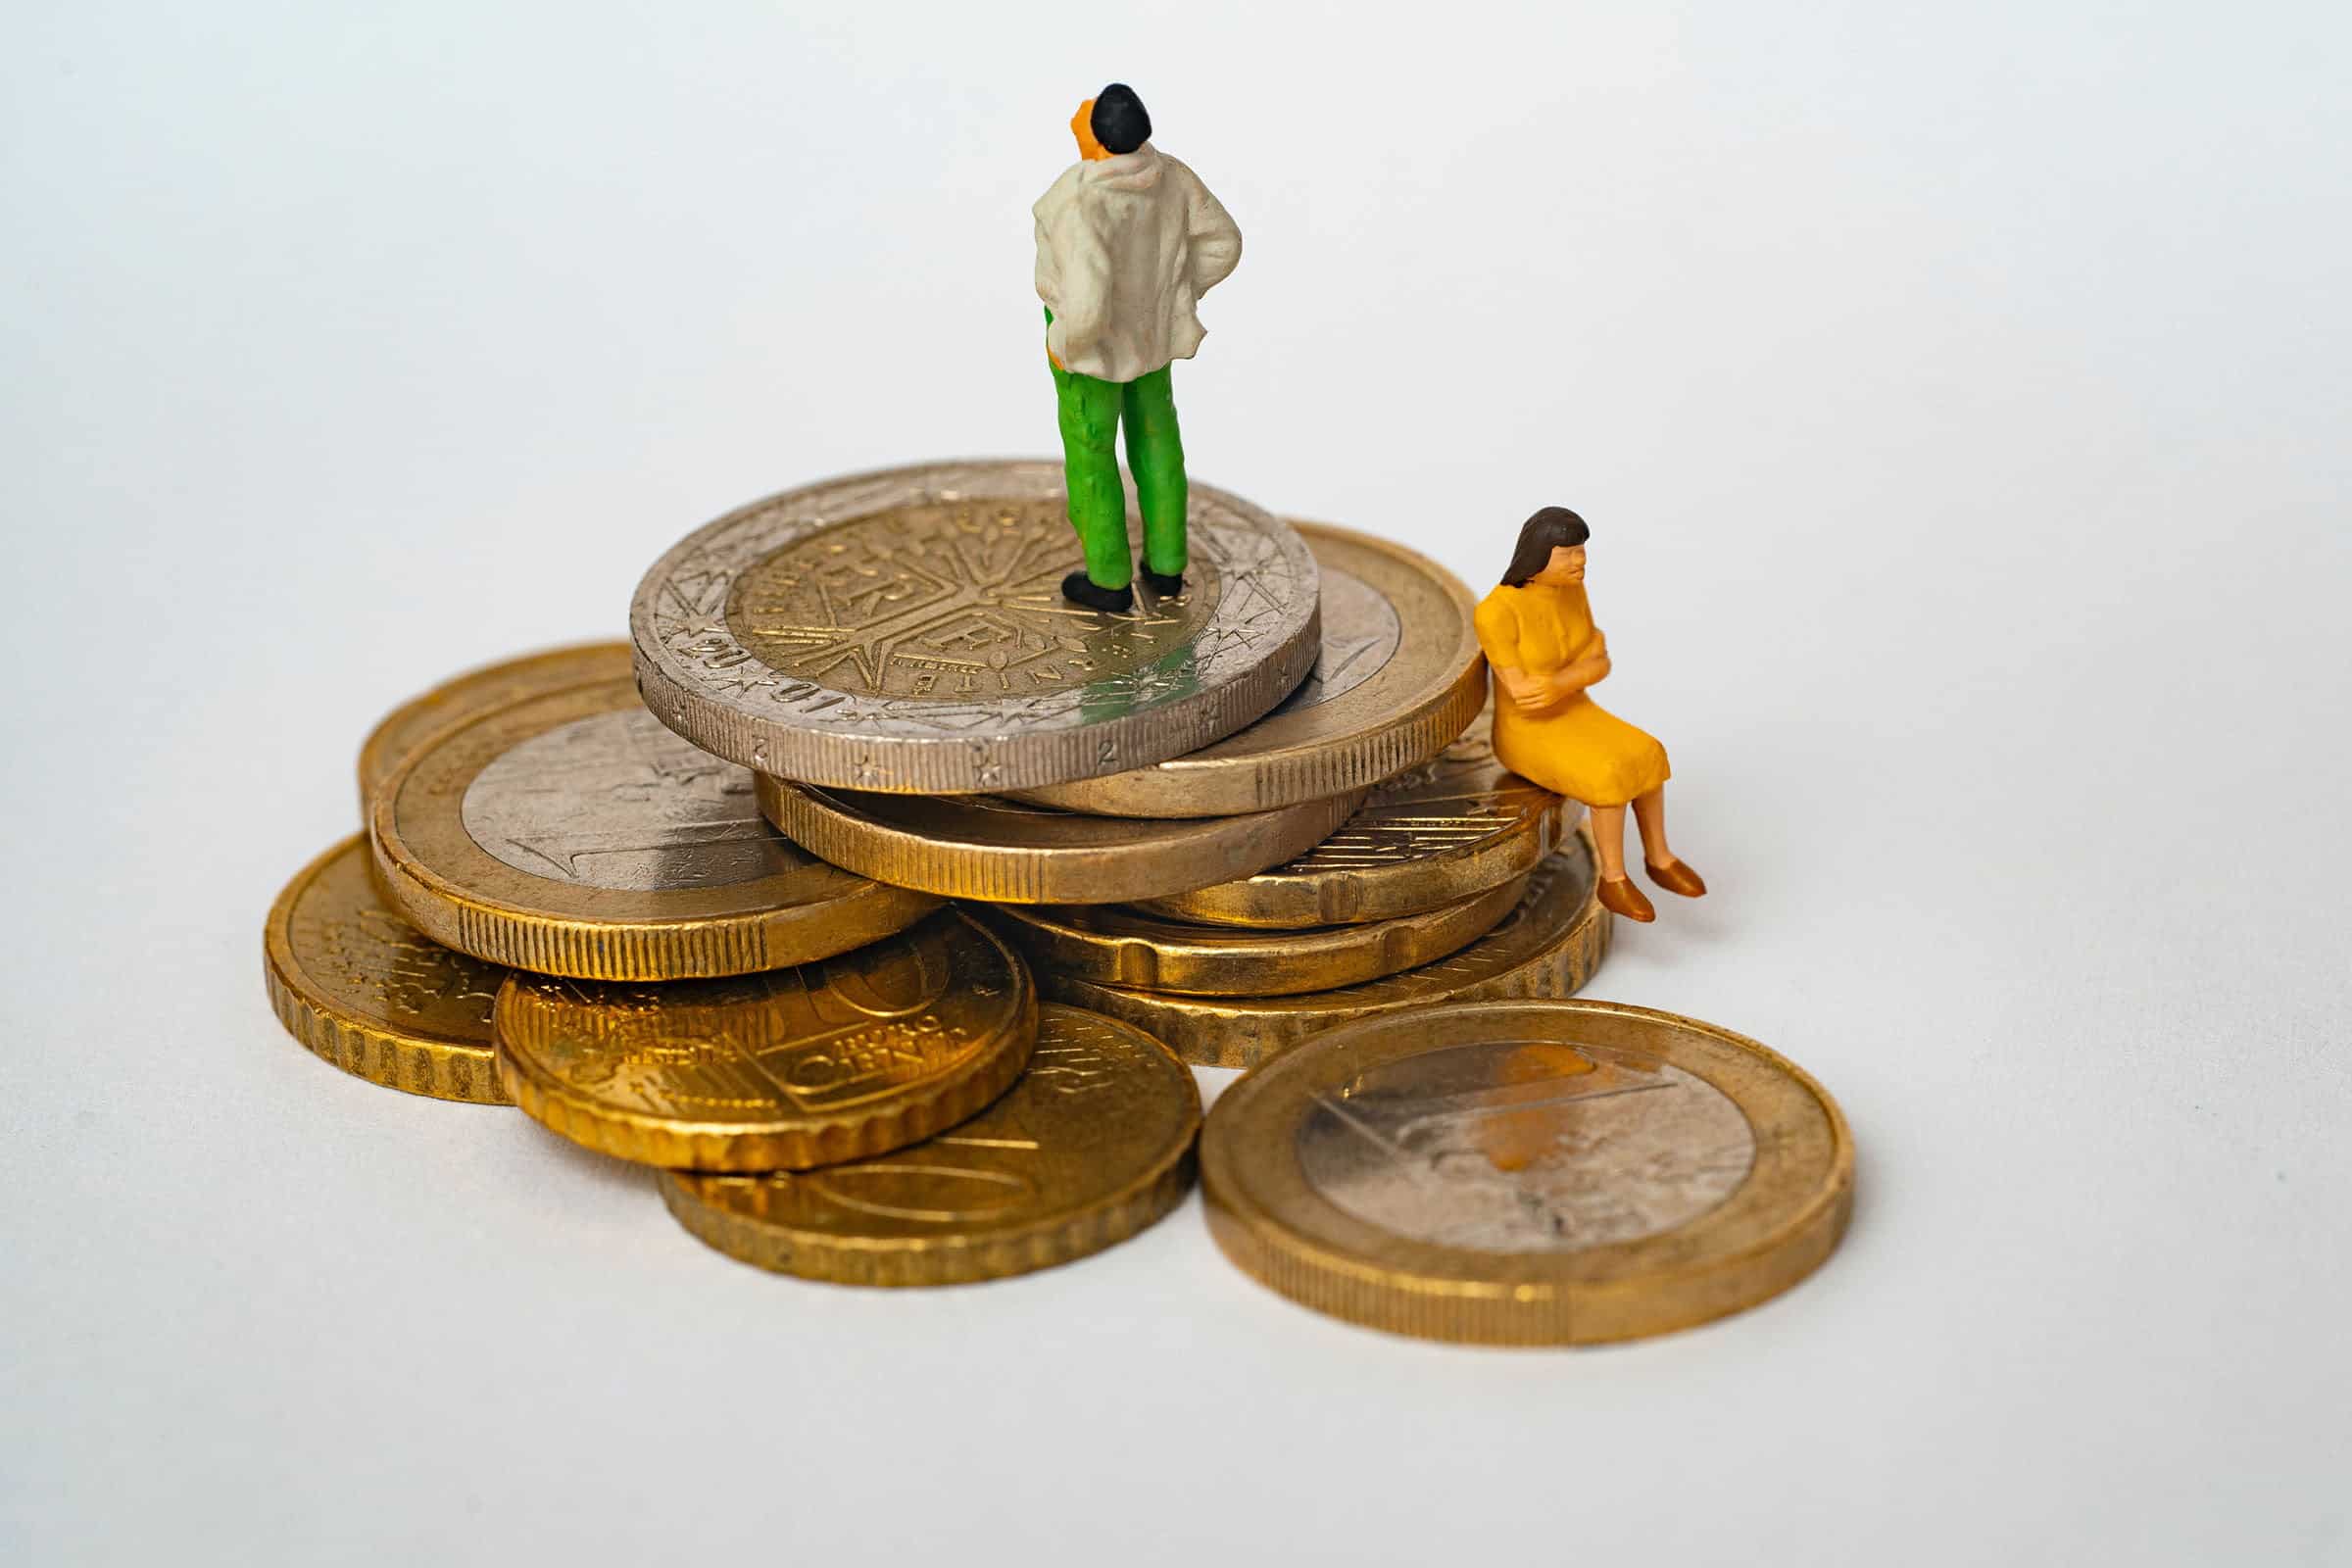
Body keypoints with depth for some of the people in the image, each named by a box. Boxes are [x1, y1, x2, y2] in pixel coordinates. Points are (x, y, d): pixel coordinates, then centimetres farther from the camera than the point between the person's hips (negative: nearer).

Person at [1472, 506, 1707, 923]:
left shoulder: (1570, 591, -5)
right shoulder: (1496, 614, -28)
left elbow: (1600, 666, -5)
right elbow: (1521, 693, -27)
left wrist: (1557, 685, -25)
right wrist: (1584, 658, -15)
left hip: (1573, 717, 7)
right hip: (1527, 736, -7)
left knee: (1645, 757, -15)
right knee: (1611, 777, -26)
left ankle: (1658, 857, 3)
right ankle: (1613, 879, -7)